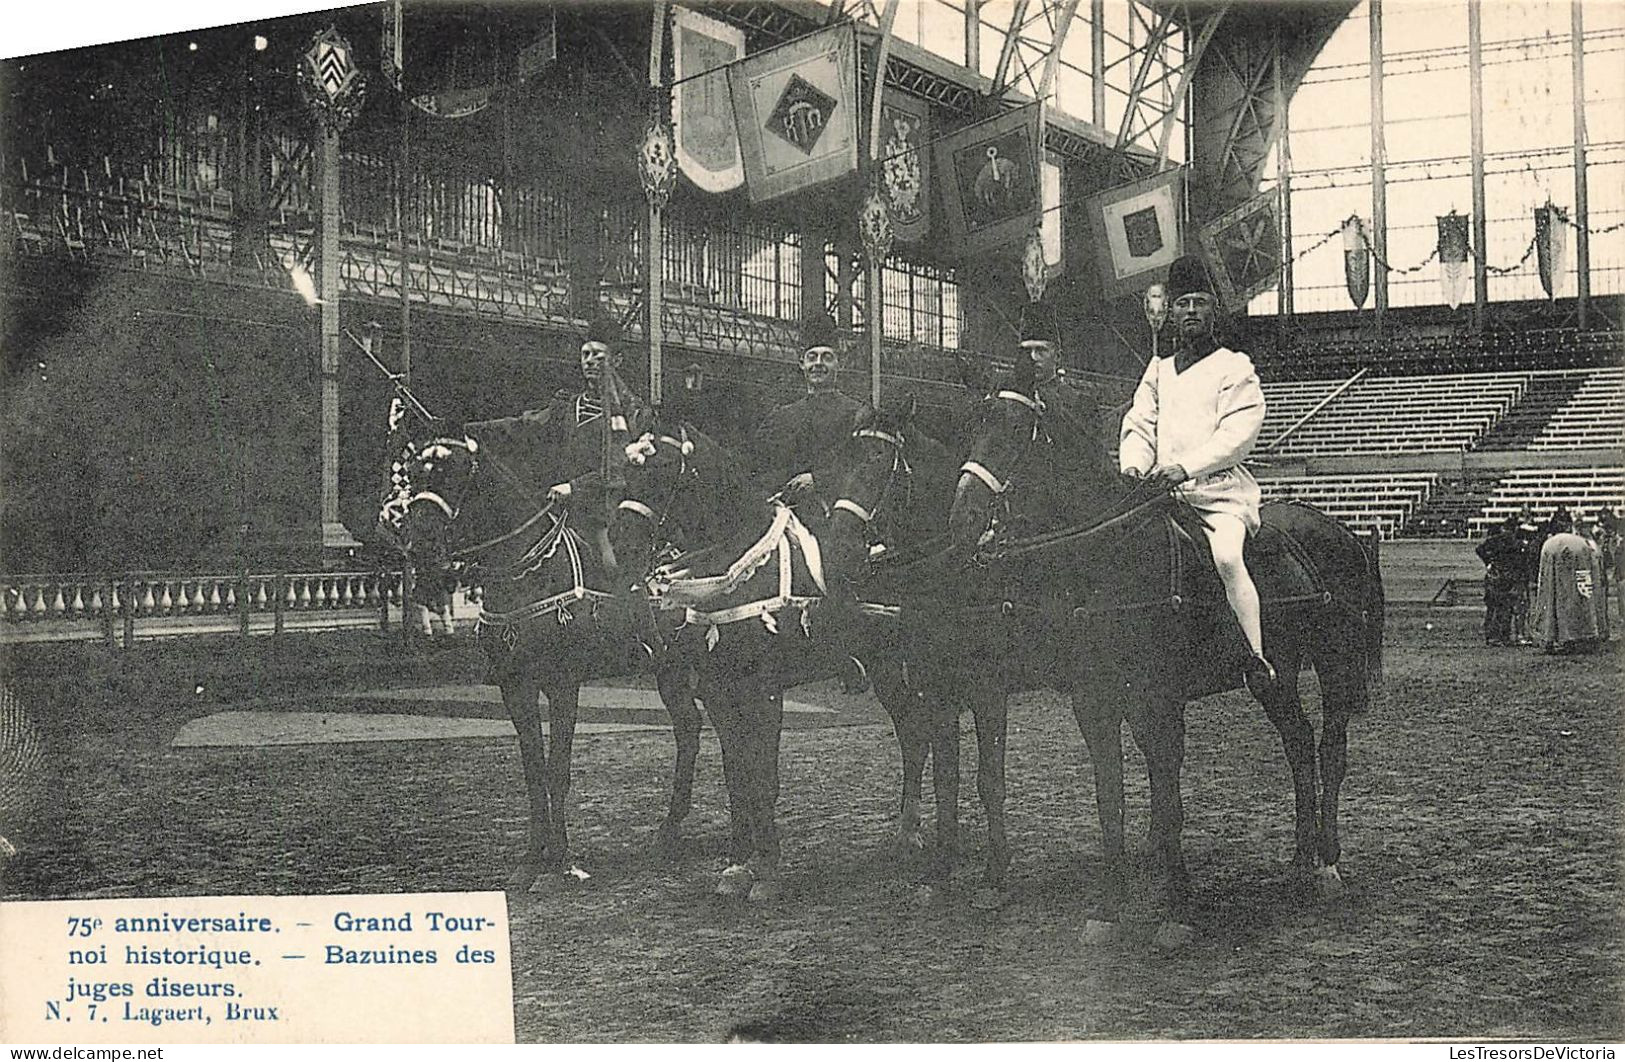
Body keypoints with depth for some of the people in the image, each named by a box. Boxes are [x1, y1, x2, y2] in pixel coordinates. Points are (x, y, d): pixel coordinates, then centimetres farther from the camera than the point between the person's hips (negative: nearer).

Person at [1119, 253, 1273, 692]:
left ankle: (1256, 657, -26)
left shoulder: (1235, 368, 4)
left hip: (1222, 490, -6)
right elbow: (1138, 425, 15)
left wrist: (1185, 466, -21)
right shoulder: (1158, 370, 21)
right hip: (1162, 493, 6)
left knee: (1226, 556, -30)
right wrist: (1134, 466, -8)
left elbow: (1237, 434, -8)